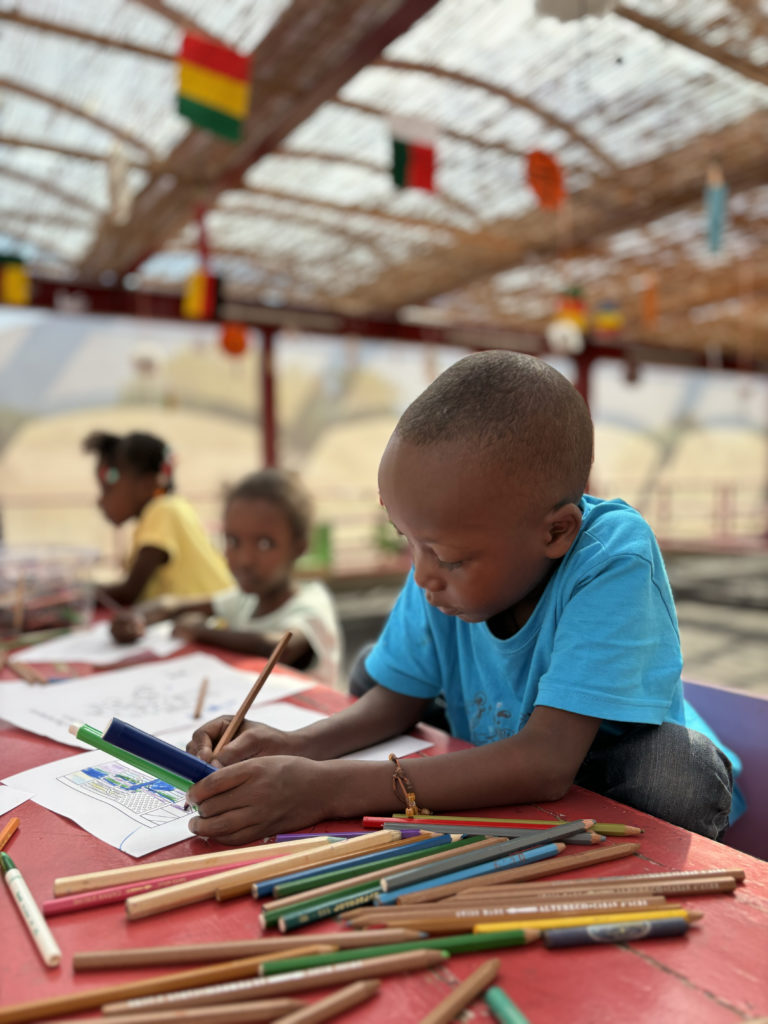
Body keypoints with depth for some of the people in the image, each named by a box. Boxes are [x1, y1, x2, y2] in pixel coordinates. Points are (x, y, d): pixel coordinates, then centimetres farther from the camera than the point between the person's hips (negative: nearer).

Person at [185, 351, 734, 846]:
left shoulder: (615, 558, -32)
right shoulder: (452, 551, -16)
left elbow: (549, 760, -39)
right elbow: (400, 696, -5)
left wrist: (330, 788, -43)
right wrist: (295, 746, -24)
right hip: (501, 780, 4)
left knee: (673, 758, -34)